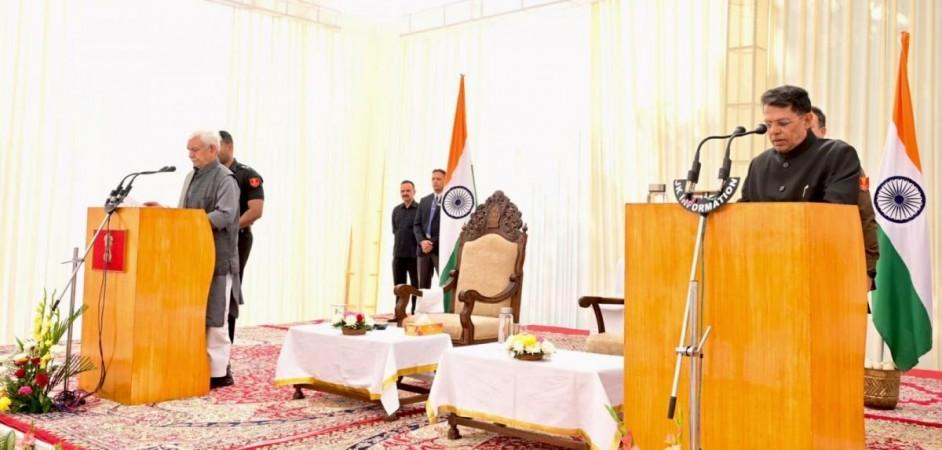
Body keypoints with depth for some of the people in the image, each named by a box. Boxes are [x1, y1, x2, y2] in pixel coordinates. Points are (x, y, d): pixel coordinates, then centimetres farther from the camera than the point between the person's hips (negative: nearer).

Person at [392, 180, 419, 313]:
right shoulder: (396, 210, 12)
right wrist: (402, 240, 7)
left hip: (414, 254, -5)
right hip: (398, 254, 5)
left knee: (416, 286, 1)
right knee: (399, 286, 9)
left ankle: (415, 313, 5)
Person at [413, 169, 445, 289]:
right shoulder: (424, 200, 18)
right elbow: (417, 224, 13)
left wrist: (433, 243, -12)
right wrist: (422, 241, -5)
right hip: (424, 248, 6)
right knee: (423, 286, 5)